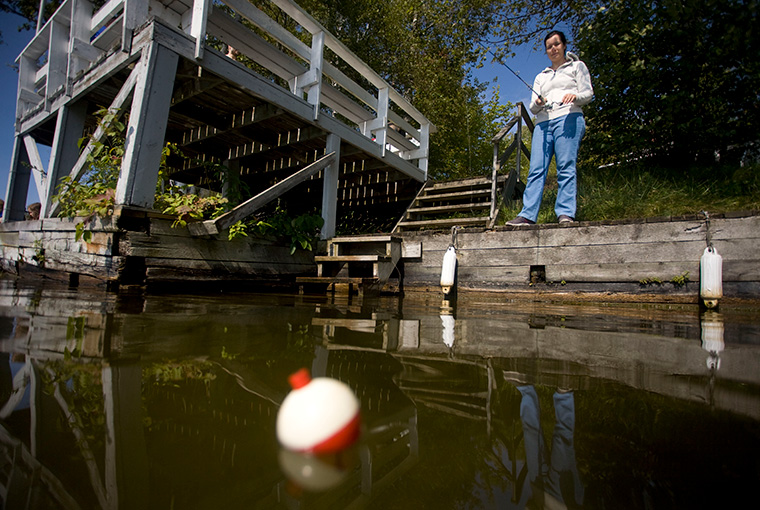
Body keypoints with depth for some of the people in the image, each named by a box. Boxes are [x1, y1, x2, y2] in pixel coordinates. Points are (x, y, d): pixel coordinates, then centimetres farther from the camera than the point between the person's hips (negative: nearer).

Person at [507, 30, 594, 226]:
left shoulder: (577, 66, 22)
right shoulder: (541, 76, 31)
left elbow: (588, 94, 9)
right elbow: (533, 107, 19)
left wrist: (575, 96, -14)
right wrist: (538, 103, -5)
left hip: (568, 118, -3)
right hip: (543, 123, 3)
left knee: (566, 167, -16)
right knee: (536, 169, -11)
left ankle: (566, 214, -20)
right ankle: (527, 215, -18)